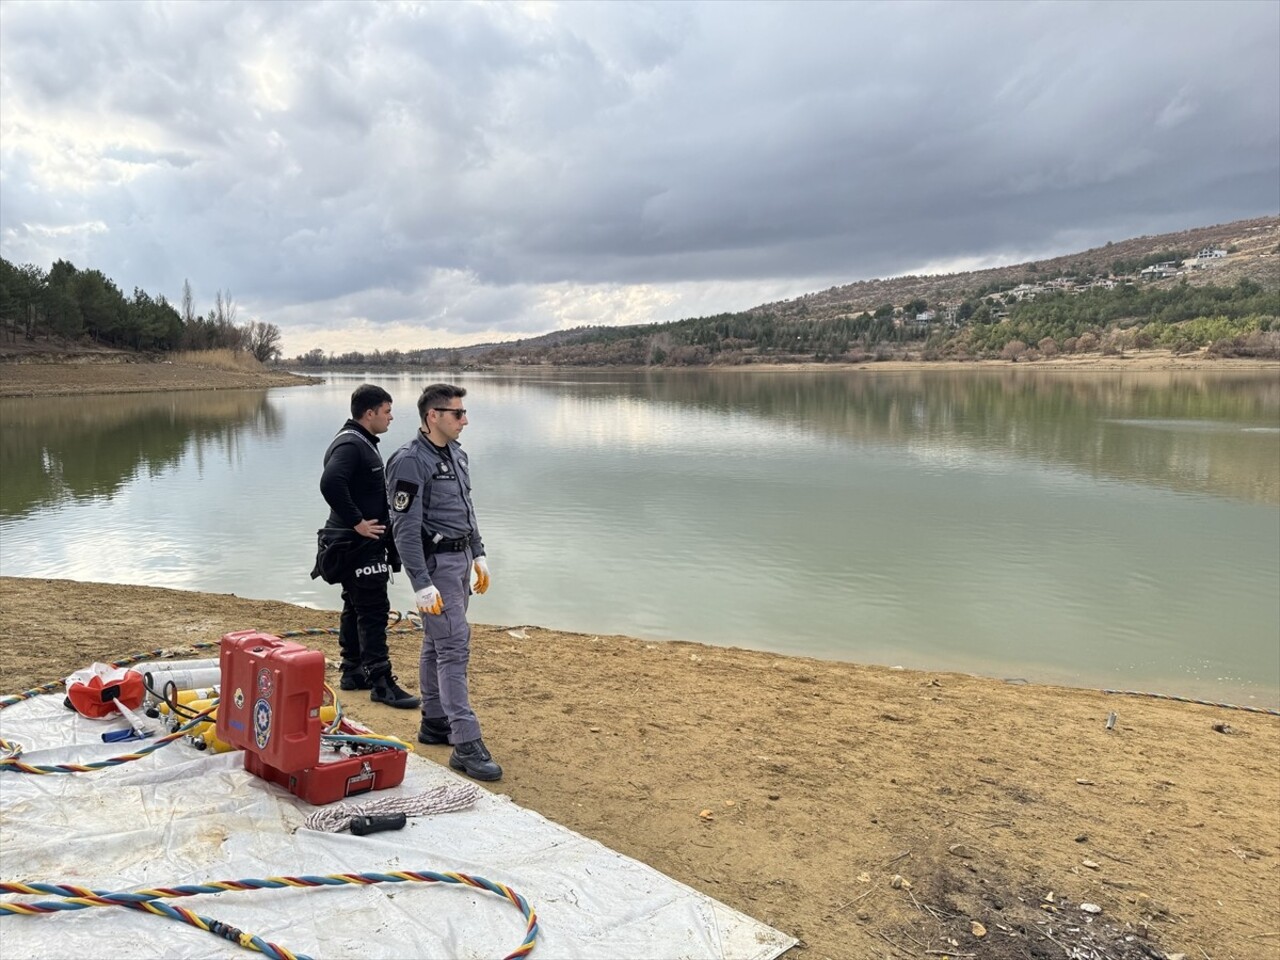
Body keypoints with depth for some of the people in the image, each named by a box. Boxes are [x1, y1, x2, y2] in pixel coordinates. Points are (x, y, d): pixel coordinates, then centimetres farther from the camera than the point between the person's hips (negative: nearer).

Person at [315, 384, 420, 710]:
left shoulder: (362, 443, 16)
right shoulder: (350, 445, -18)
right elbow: (331, 484, -34)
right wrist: (357, 522, -27)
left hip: (362, 544, 11)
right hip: (359, 545, -11)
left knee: (356, 608, 17)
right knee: (373, 612, -8)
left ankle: (352, 672, 27)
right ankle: (381, 683, -3)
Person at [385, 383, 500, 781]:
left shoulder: (456, 453, 11)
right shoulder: (410, 461, -17)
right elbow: (405, 528, -21)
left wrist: (479, 555, 19)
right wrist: (422, 585, -24)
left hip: (461, 558, 9)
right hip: (436, 562, -9)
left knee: (438, 644, 17)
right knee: (453, 648, -10)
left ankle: (435, 723, 28)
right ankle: (467, 745, -8)